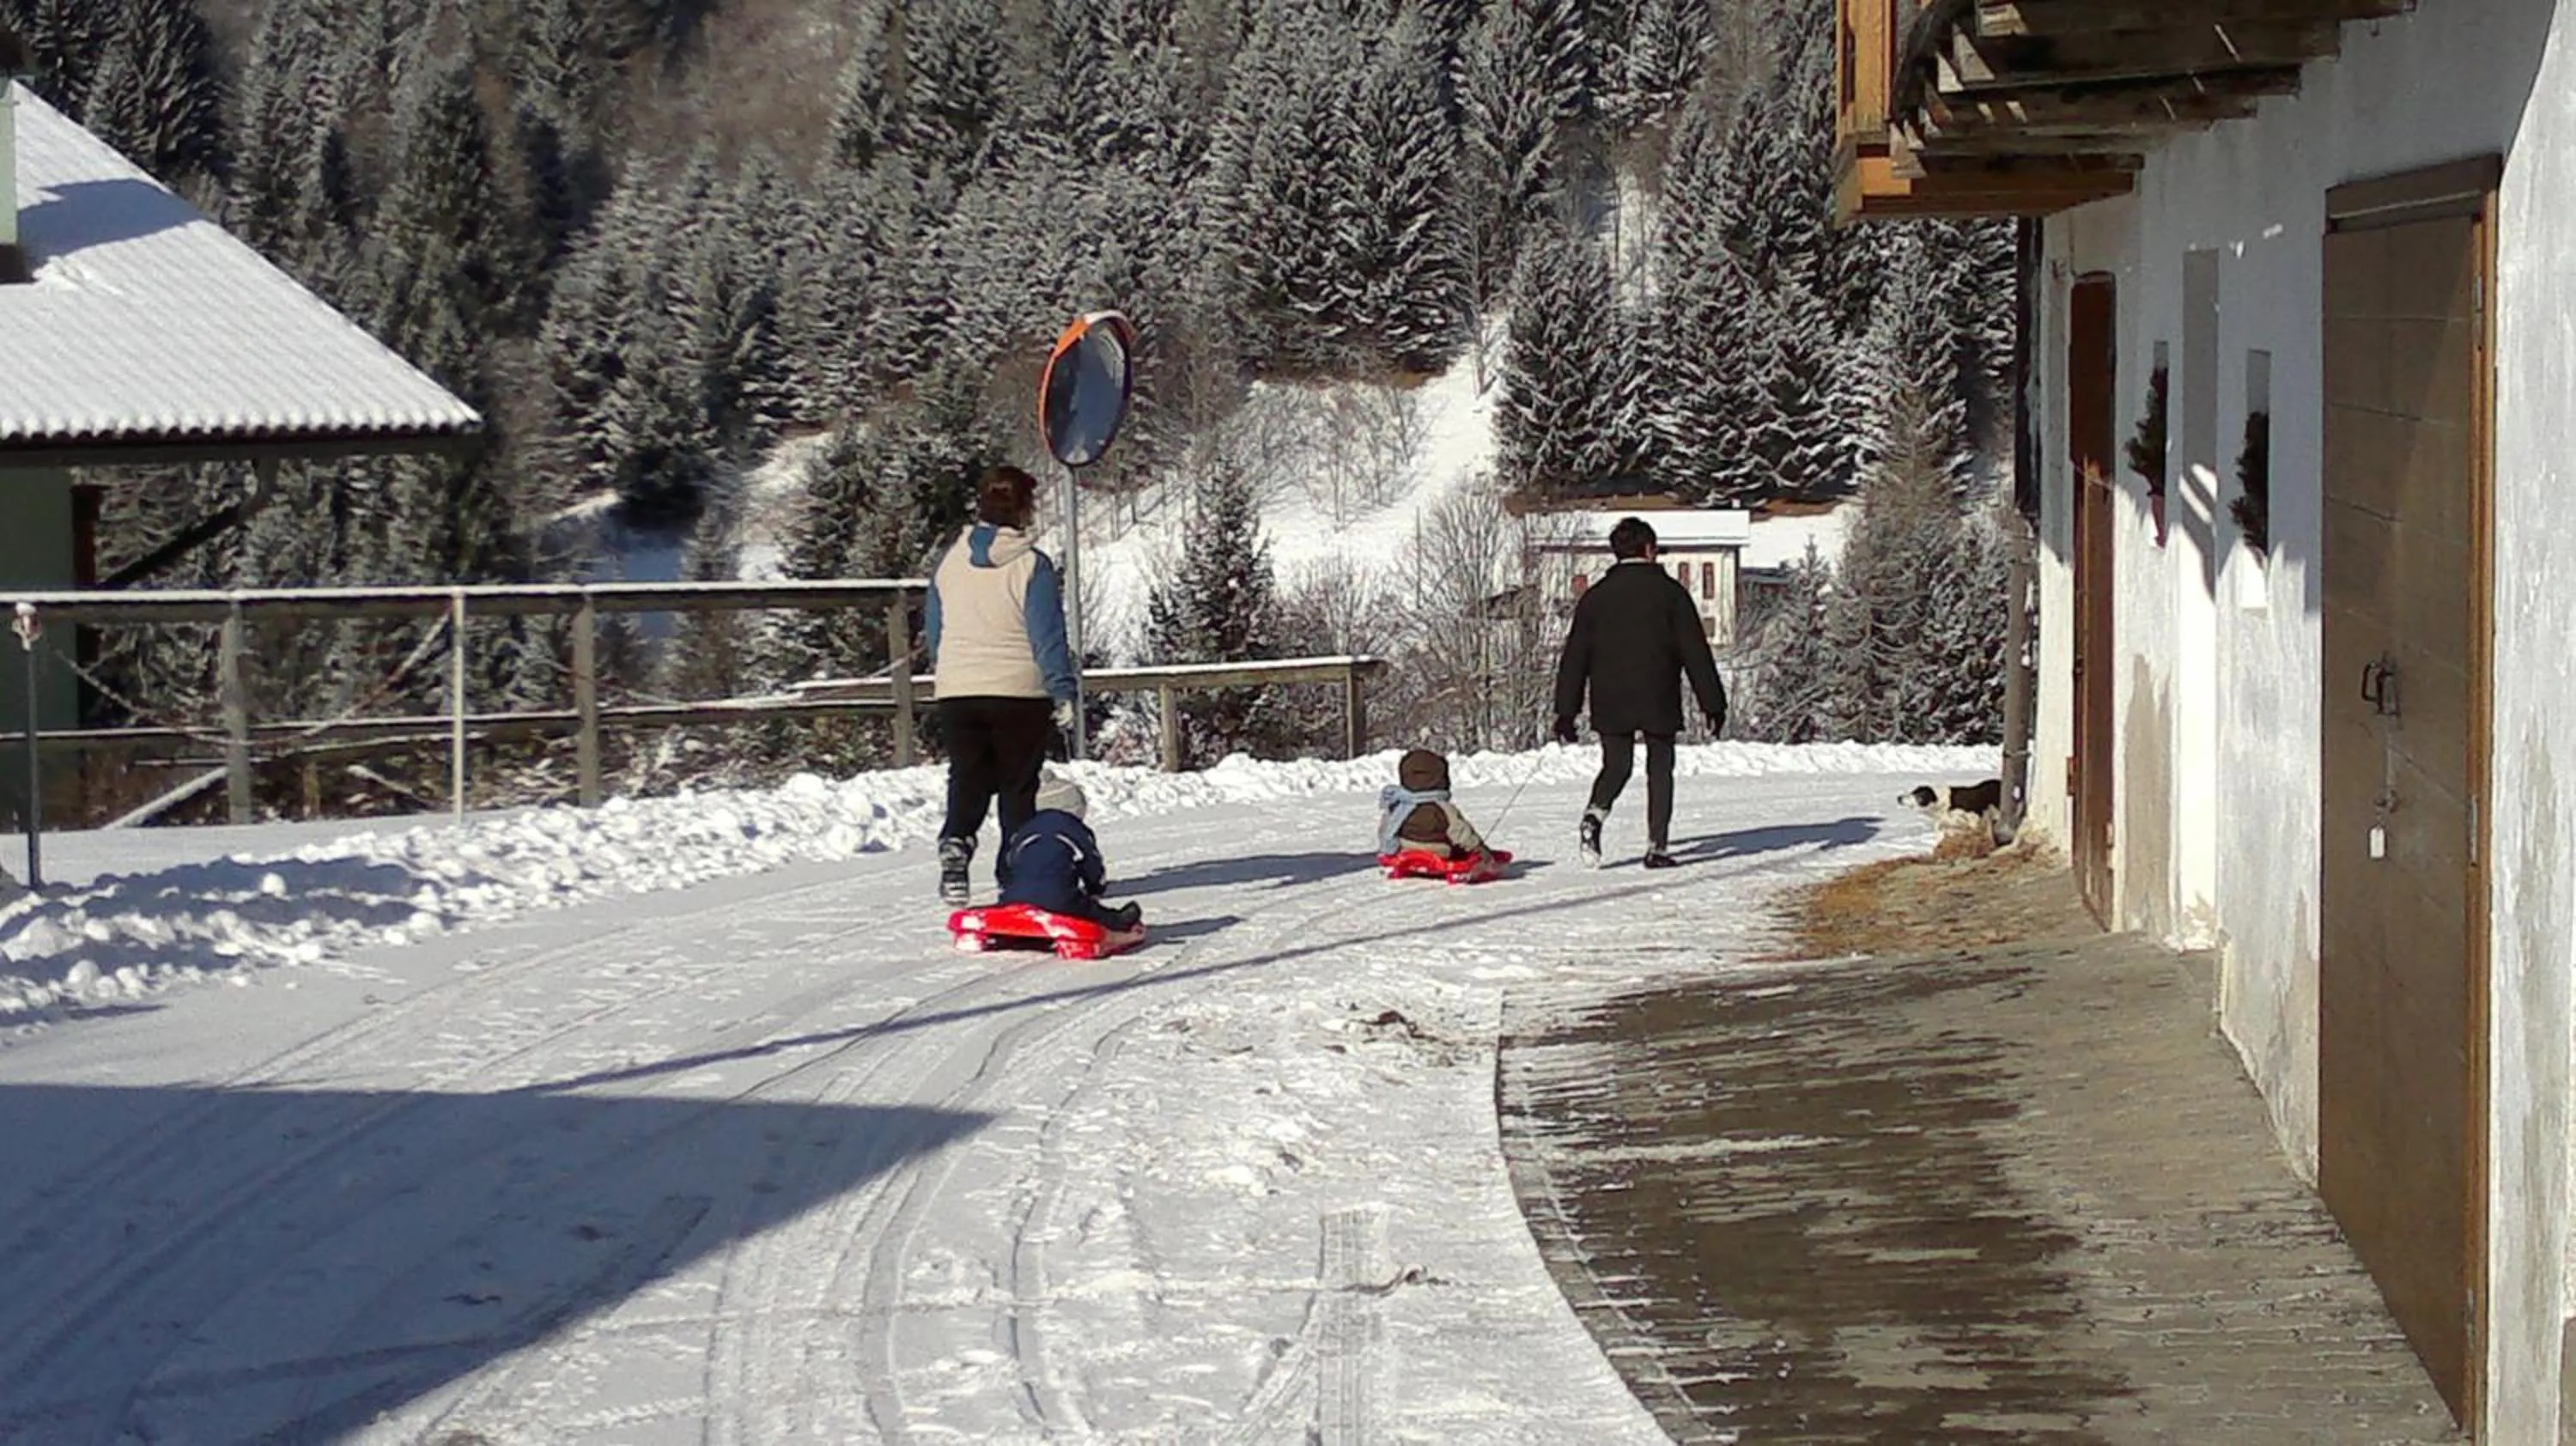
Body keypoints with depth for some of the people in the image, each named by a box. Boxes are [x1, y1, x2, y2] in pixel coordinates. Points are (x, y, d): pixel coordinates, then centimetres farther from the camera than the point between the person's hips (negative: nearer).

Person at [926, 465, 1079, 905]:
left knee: (967, 781, 8)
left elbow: (935, 632, 14)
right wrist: (1063, 692, -8)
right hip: (1020, 692, -3)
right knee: (1019, 785, 7)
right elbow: (1048, 636, -12)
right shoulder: (1032, 565, -10)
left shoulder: (950, 562, 5)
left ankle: (956, 842, -18)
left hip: (957, 691, 3)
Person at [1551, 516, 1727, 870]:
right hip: (1659, 703, -2)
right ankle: (1657, 846, 2)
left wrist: (1566, 712, 8)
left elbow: (1575, 656, 5)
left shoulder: (1595, 597, 6)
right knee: (1660, 768, 8)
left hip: (1610, 704, 2)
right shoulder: (1670, 592, -1)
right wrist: (1713, 704, 1)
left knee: (1616, 765, 12)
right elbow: (1695, 652, -3)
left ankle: (1596, 813, -17)